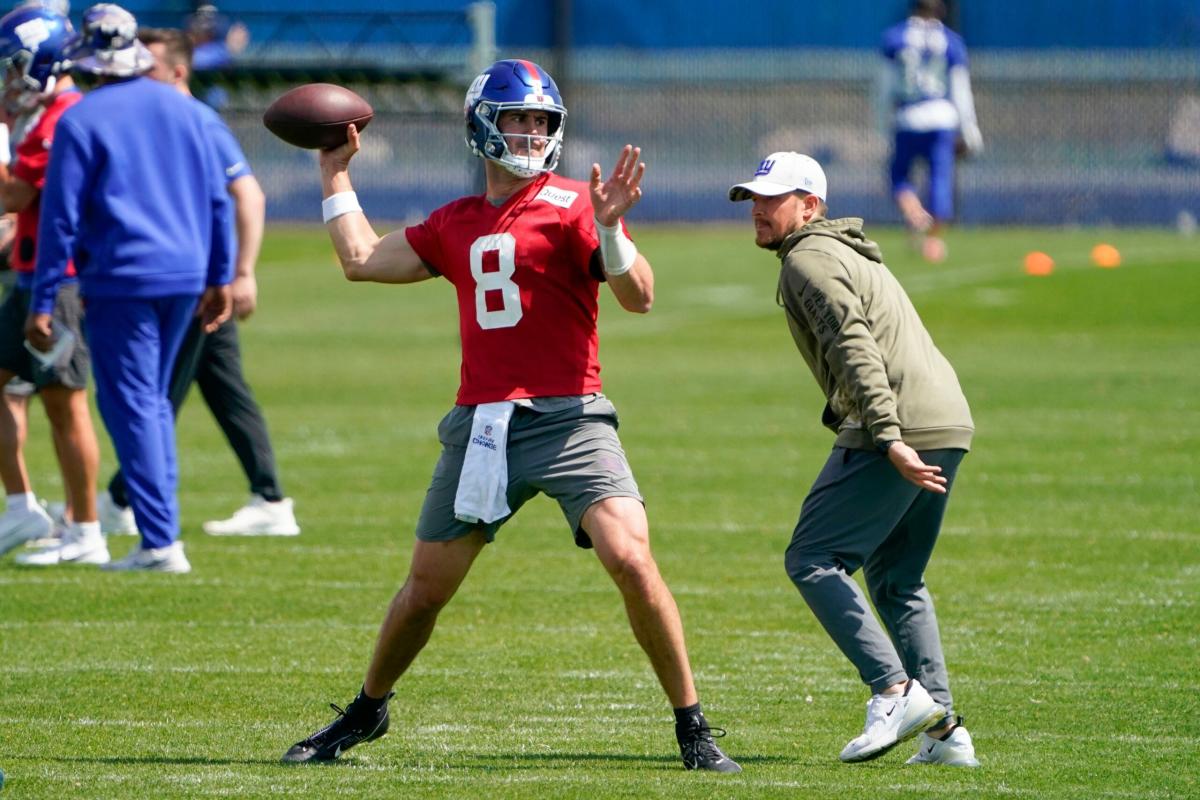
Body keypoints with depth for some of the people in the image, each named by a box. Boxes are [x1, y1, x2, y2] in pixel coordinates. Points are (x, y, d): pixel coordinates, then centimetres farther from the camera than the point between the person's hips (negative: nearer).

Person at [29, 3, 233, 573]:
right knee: (153, 400, 18)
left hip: (121, 280, -6)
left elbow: (60, 216, -8)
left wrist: (42, 303, -4)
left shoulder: (81, 120, -7)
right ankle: (162, 524, 15)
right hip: (185, 276, 6)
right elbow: (217, 199, 12)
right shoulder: (182, 109, 9)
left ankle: (159, 542, -8)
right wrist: (219, 277, 20)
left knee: (130, 407, -2)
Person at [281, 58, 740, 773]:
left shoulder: (573, 205, -1)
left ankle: (693, 728, -10)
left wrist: (608, 229, -27)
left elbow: (640, 297, -10)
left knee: (632, 560, -20)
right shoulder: (455, 225, 15)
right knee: (425, 590, 10)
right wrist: (337, 172, 29)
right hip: (480, 426, 4)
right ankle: (367, 712, 33)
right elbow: (362, 259, 23)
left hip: (568, 420, -4)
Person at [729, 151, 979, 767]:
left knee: (812, 561, -5)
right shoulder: (851, 252, 28)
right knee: (896, 578, 18)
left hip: (901, 430, -10)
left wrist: (890, 439, -25)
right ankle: (943, 729, 9)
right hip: (950, 423, 10)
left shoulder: (808, 258, -5)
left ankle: (895, 690, -16)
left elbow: (855, 348, -17)